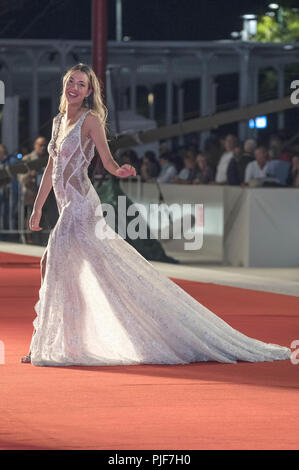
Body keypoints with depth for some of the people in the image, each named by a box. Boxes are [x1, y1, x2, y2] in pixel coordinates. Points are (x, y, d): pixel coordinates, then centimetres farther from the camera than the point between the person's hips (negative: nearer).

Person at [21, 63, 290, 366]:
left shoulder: (90, 120, -6)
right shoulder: (59, 121, 15)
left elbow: (108, 161, -9)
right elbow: (51, 167, 20)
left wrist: (119, 171, -32)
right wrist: (38, 207, 20)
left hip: (80, 204, -8)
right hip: (69, 205, 8)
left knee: (53, 265, -10)